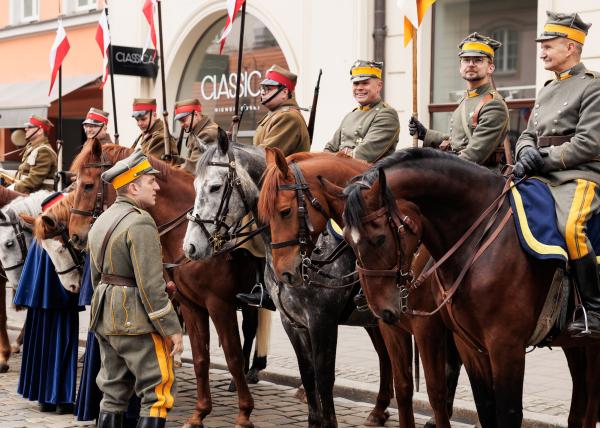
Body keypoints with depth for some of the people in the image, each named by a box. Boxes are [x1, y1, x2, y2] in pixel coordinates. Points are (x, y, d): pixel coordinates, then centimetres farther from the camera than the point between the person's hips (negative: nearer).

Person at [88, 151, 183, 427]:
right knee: (159, 394, -1)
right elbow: (151, 285, -21)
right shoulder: (140, 223, -17)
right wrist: (172, 329, -16)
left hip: (106, 320, 9)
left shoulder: (101, 221, 13)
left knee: (113, 393, 15)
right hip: (137, 322, -9)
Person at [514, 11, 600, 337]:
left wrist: (544, 159, -15)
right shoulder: (546, 91, 22)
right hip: (543, 177, 8)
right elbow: (527, 135, 22)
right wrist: (528, 152, -2)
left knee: (570, 227, -34)